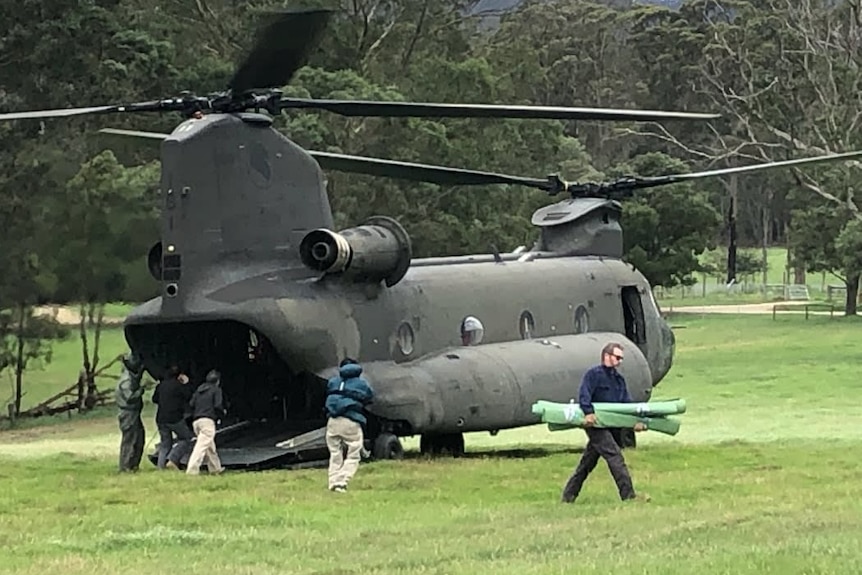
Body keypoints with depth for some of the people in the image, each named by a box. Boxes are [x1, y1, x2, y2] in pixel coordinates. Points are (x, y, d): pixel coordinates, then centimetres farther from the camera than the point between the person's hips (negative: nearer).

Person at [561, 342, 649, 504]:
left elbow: (627, 403, 12)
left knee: (588, 462, 12)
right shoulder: (593, 374, -5)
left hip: (611, 426, 8)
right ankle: (628, 495, -20)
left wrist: (635, 420, -4)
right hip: (596, 424, -8)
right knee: (614, 455, -16)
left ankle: (568, 496, 19)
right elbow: (584, 395, -17)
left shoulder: (619, 379, 19)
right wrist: (588, 412, -32)